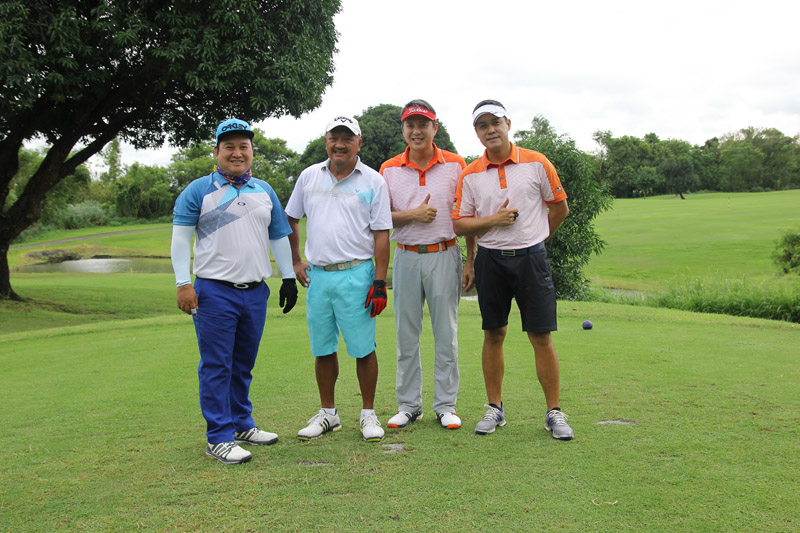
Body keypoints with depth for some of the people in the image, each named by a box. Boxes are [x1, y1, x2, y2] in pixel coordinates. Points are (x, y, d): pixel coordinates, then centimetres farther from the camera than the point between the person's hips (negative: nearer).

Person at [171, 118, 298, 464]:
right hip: (214, 292, -4)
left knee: (244, 364, 14)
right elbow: (180, 239, -1)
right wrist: (183, 284, -9)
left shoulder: (265, 191, 15)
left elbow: (279, 236, 21)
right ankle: (219, 438, 2)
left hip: (256, 292, 5)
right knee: (216, 366, -3)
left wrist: (288, 279, 16)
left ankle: (242, 424, 27)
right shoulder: (199, 190, 1)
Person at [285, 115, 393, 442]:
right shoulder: (309, 177, 10)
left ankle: (368, 414, 13)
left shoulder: (373, 181, 1)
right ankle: (328, 413, 22)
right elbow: (290, 221, 20)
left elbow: (381, 234, -2)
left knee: (363, 348, -1)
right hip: (317, 276, 3)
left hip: (356, 275, -3)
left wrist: (380, 282, -8)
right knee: (322, 349, 9)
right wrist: (295, 262, 12)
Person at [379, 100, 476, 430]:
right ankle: (408, 405, 18)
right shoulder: (389, 169, 5)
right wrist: (413, 214, -13)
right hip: (406, 257, 1)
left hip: (445, 256, -1)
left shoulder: (456, 165, 3)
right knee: (406, 336, 7)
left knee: (446, 335, 4)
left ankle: (446, 405, 14)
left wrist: (470, 261, -1)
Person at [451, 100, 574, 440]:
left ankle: (554, 413, 9)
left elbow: (560, 207, 10)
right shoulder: (470, 175, 3)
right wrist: (493, 220, -12)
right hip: (490, 261, 2)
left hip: (531, 258, -1)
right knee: (493, 335, 8)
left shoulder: (537, 164, 0)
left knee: (541, 337, -2)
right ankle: (495, 408, 20)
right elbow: (459, 223, 3)